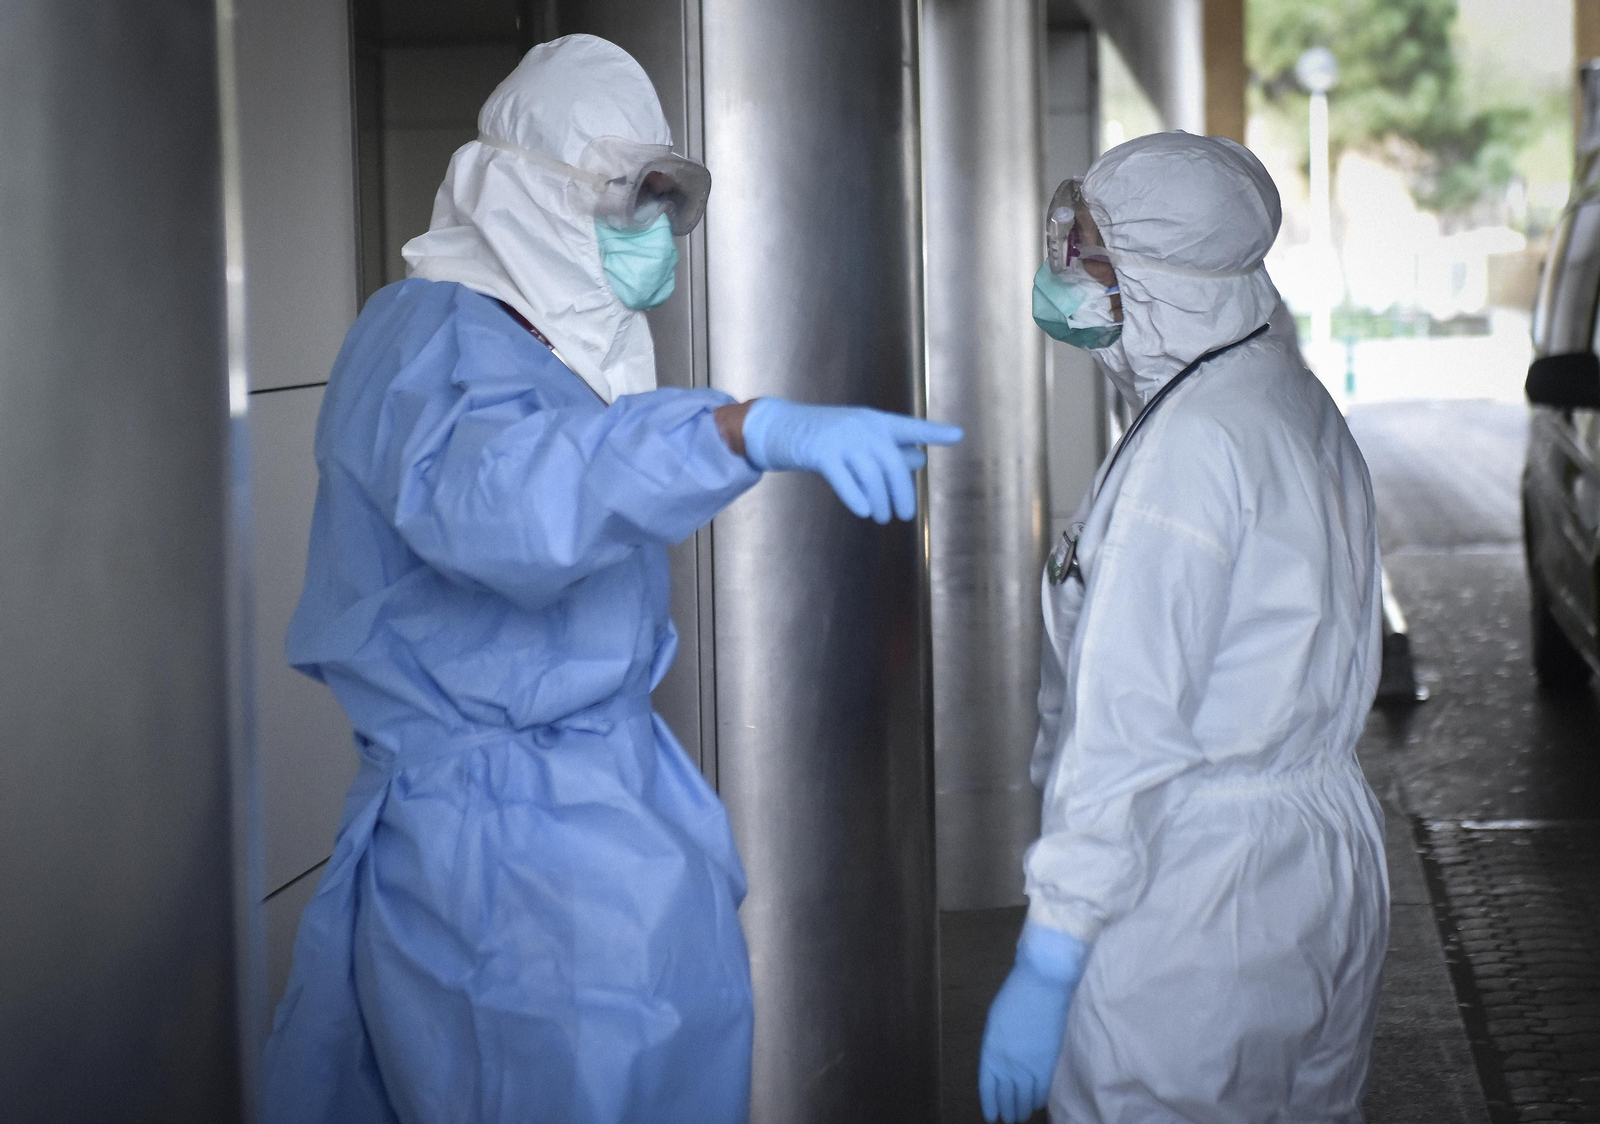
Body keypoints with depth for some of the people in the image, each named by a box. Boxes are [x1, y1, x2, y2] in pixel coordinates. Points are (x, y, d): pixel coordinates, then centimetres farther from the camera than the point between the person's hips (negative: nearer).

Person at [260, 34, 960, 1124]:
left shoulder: (565, 346, 15)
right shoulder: (433, 333, -16)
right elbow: (492, 494, -39)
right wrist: (749, 428, -49)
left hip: (595, 784, 9)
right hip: (494, 820, -9)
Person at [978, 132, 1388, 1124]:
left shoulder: (1191, 445, -18)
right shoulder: (1303, 406, 10)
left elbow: (1129, 726, -22)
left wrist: (1047, 963, -20)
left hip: (1198, 894, -9)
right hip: (1331, 851, 9)